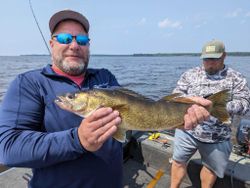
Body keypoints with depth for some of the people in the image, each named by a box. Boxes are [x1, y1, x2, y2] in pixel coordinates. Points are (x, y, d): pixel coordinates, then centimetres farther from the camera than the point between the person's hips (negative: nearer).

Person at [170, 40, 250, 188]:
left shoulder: (236, 78, 0)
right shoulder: (190, 74, 2)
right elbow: (176, 95, -1)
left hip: (218, 137, 0)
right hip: (187, 130, 1)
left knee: (212, 168, 19)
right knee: (179, 161, 13)